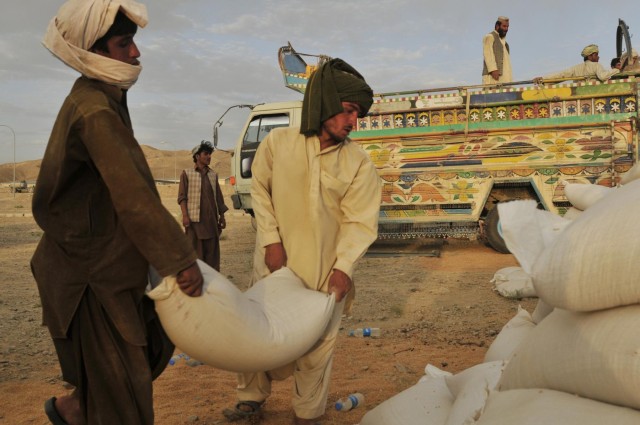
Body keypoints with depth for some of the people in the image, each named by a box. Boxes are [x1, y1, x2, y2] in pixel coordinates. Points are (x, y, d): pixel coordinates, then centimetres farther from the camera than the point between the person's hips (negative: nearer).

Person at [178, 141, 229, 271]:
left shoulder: (213, 175, 14)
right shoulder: (187, 174, 2)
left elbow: (219, 198, 16)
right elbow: (182, 197, -3)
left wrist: (222, 216, 12)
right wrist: (185, 215, -13)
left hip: (211, 219, 4)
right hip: (195, 219, -4)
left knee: (212, 251, 6)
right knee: (195, 251, -2)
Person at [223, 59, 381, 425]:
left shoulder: (359, 163, -8)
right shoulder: (278, 142, -5)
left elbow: (360, 222, -10)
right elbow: (260, 189, 4)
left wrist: (344, 266, -22)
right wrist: (271, 239, -5)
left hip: (324, 270, -1)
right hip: (275, 261, 2)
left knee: (317, 344, 7)